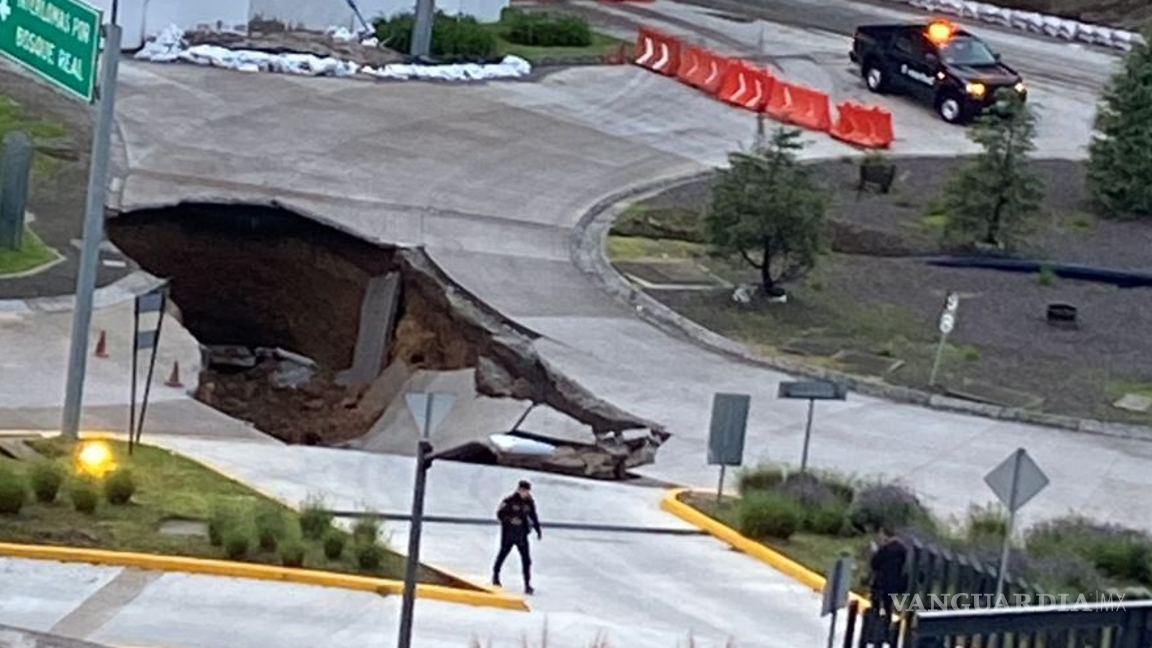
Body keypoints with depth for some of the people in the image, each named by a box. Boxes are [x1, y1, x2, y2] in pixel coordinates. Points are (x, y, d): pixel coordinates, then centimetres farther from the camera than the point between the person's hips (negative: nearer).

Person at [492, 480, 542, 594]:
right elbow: (500, 514, -12)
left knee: (526, 559, -7)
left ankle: (527, 585, -5)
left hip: (522, 535, 3)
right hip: (508, 533, -3)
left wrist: (538, 530, 10)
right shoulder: (510, 501, -14)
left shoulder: (529, 502, 2)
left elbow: (533, 516, 13)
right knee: (503, 553, 17)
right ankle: (495, 576, 41)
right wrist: (510, 520, -26)